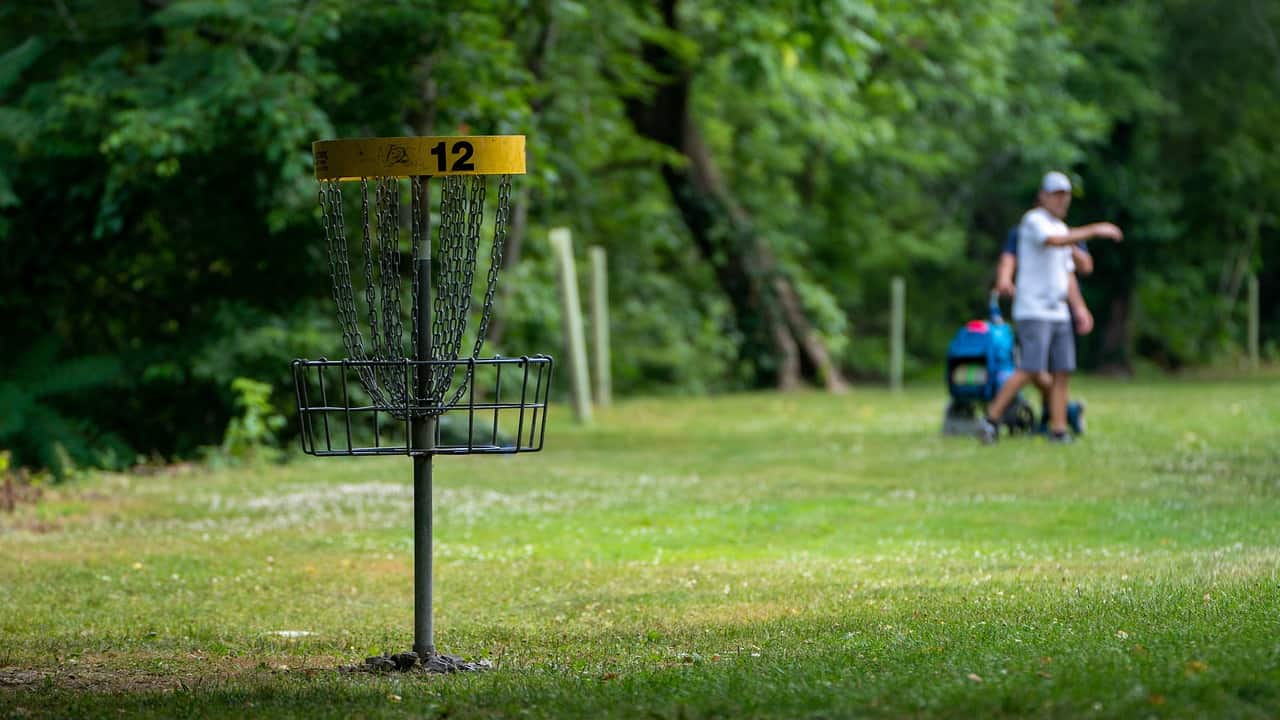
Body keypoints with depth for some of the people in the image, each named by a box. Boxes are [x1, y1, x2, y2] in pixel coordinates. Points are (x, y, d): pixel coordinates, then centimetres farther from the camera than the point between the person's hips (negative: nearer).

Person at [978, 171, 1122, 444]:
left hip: (1058, 313, 8)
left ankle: (1058, 430, 0)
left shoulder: (1061, 228, 20)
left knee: (1062, 372, 0)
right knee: (1029, 370, -15)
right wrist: (1094, 230, -28)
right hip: (1033, 311, -8)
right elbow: (1054, 241, -28)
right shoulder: (1034, 221, -6)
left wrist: (1080, 309, 14)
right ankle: (991, 419, -10)